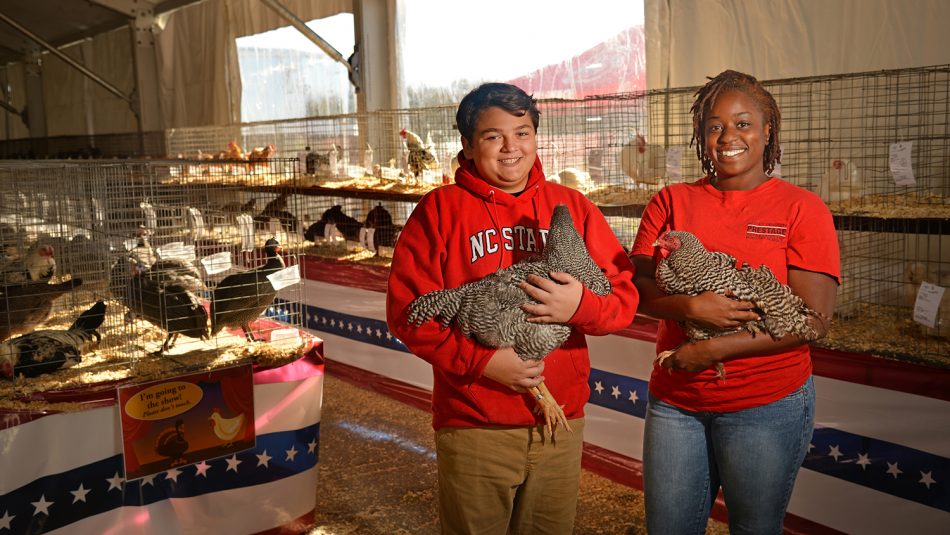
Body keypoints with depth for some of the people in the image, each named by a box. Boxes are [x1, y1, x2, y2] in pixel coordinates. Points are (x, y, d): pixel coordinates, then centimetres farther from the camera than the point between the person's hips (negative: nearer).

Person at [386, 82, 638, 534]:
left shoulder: (573, 207, 5)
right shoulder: (440, 210, -3)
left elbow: (625, 297, 3)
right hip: (473, 425, -2)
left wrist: (582, 306, -19)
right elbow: (407, 310, -8)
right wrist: (482, 361, -18)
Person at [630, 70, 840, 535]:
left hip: (768, 405, -2)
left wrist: (712, 349, -17)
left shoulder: (802, 209, -5)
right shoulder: (671, 202, 4)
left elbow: (813, 319, -12)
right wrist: (690, 307, -22)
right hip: (674, 400, 3)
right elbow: (638, 287, -2)